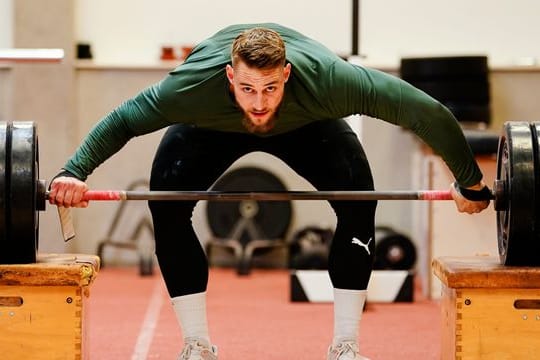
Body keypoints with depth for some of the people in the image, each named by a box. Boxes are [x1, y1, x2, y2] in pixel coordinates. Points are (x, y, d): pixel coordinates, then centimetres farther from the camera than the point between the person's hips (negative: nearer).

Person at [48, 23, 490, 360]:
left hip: (306, 125, 0)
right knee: (167, 207, -19)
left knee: (358, 206, -21)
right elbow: (122, 120, -30)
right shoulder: (196, 83, -44)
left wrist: (470, 182, -30)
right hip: (213, 127, 0)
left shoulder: (326, 78, -45)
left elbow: (427, 113, -37)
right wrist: (74, 172, -42)